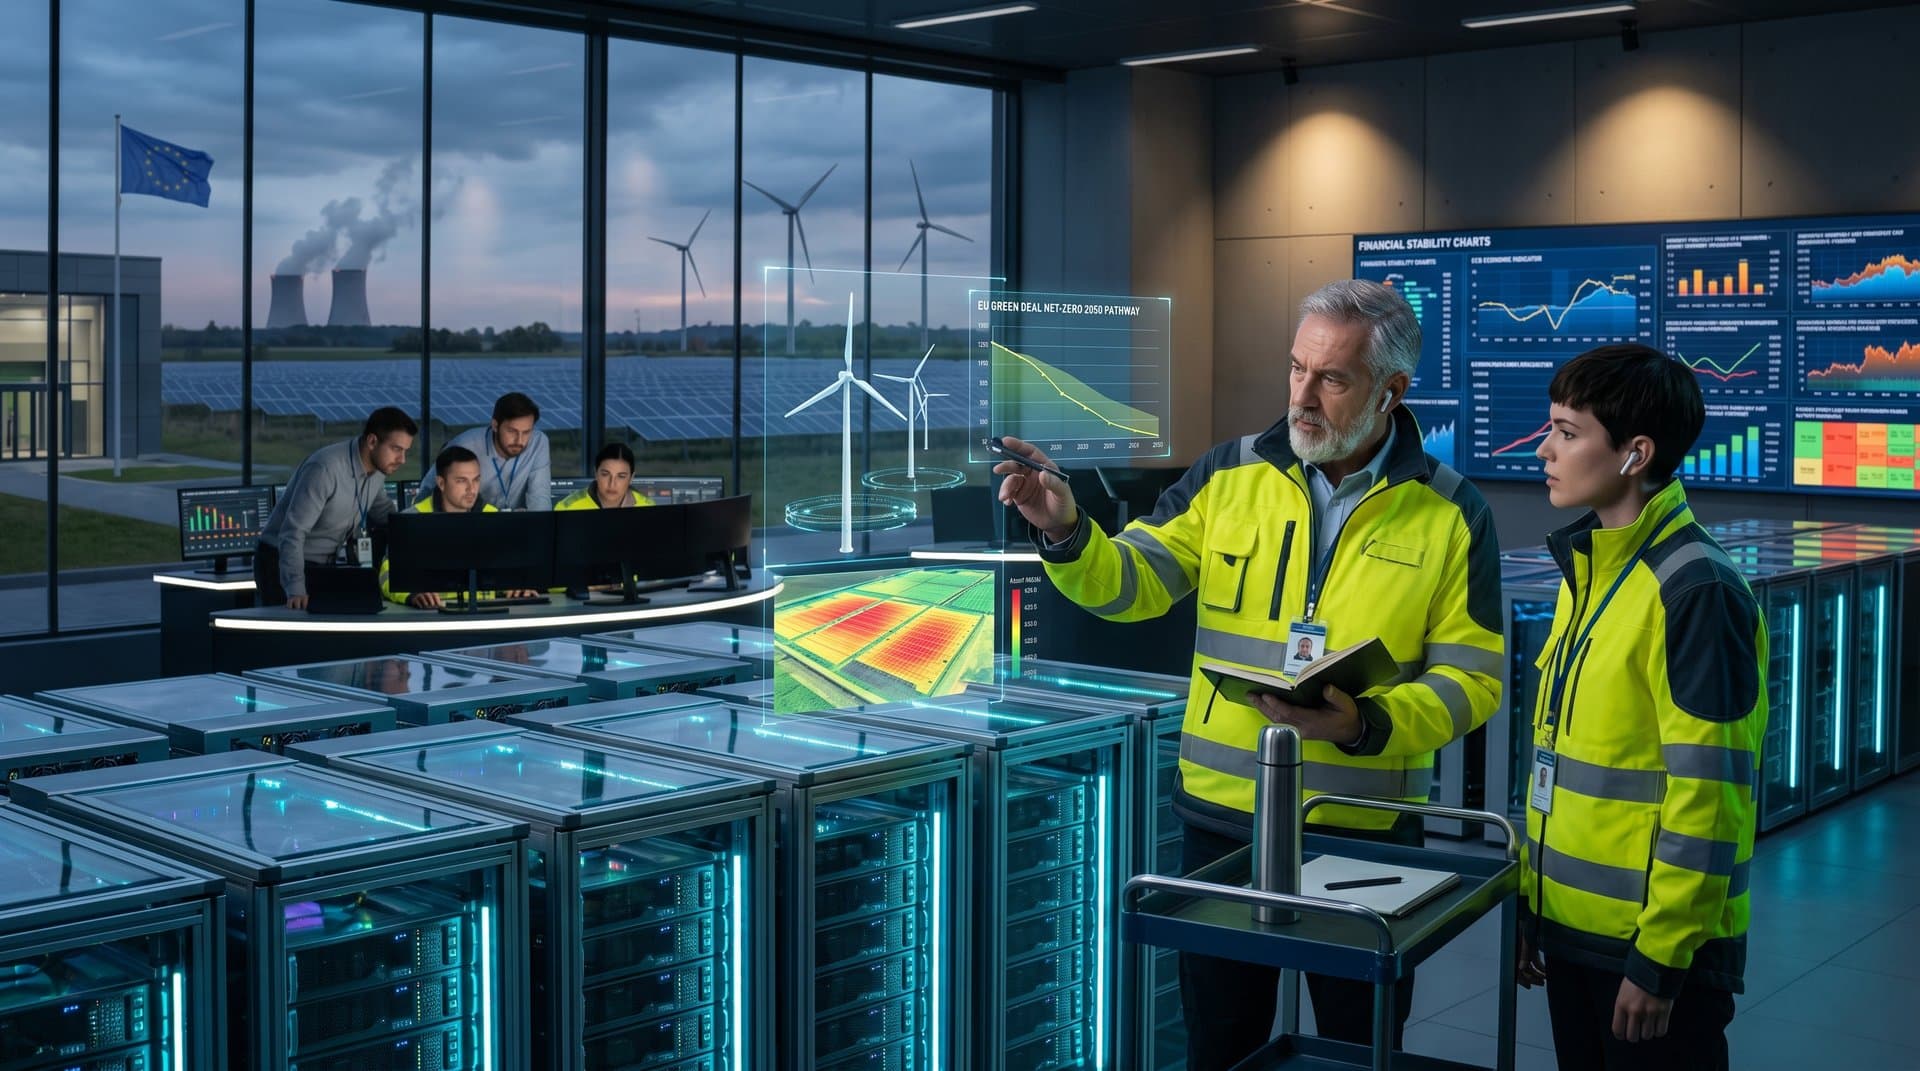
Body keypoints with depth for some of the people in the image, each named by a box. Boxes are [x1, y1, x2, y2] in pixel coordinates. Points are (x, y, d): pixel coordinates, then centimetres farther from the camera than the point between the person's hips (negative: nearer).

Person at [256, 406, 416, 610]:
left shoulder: (377, 469, -2)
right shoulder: (325, 468, -27)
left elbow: (385, 513, 16)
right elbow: (293, 532, -30)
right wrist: (296, 591, -38)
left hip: (324, 564, 7)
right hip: (282, 563, -7)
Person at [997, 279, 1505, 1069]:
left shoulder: (1450, 513, -5)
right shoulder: (1231, 476, 0)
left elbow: (1471, 677, -7)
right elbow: (1130, 583, -3)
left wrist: (1366, 725, -24)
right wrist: (1065, 532, -23)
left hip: (1364, 832, -1)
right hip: (1223, 817, 2)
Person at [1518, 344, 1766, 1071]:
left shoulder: (1695, 590, -17)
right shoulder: (1585, 570, 9)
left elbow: (1705, 797, -19)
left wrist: (1662, 957, -17)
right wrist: (1532, 901, 14)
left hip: (1653, 944, -8)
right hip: (1575, 928, 8)